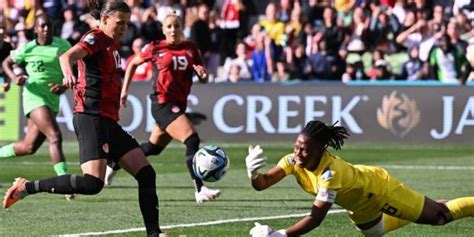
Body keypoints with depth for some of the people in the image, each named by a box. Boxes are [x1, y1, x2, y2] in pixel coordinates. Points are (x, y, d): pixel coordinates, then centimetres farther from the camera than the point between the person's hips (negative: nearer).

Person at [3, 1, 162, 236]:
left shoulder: (111, 43, 17)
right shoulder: (95, 38, -9)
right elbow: (67, 56, -29)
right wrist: (68, 74, -49)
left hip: (108, 121, 10)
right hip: (91, 118, -10)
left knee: (146, 174, 5)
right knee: (92, 183, -23)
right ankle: (27, 187, -14)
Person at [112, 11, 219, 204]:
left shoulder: (191, 49, 7)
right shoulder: (155, 49, -3)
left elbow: (203, 79, 8)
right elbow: (133, 64, 13)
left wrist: (203, 74, -16)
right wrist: (124, 91, 11)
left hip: (179, 105, 6)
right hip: (162, 104, -6)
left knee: (152, 148, 21)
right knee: (192, 140, -22)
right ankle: (200, 190, -23)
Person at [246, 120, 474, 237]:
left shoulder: (329, 171, -43)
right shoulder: (293, 161, -26)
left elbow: (316, 218, -47)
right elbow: (262, 184, -32)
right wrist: (253, 173, -56)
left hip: (378, 187, -7)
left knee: (440, 216, 5)